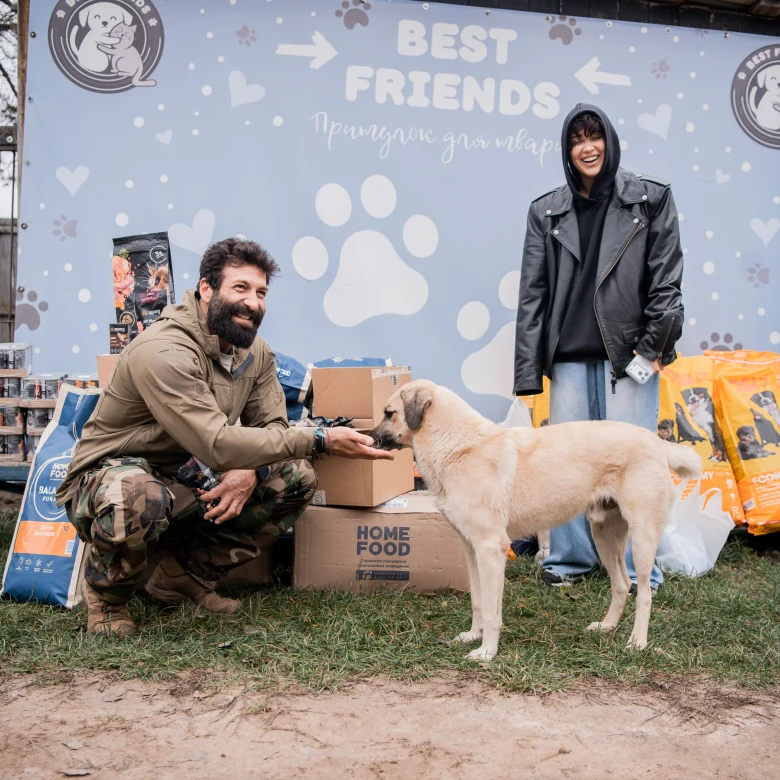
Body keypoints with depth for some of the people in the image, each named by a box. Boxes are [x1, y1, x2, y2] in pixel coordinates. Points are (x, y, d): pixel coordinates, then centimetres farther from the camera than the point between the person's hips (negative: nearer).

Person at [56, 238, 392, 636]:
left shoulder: (255, 352, 0)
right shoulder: (163, 352, -28)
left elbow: (272, 425, -1)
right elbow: (217, 444, -35)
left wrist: (249, 470, -25)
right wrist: (321, 441, -36)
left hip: (184, 483, 8)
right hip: (109, 474, -7)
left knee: (297, 479, -7)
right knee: (139, 500, -43)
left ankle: (187, 574, 6)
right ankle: (106, 592, -6)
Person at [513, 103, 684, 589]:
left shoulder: (651, 199, 5)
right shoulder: (546, 212, 10)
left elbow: (666, 279, 1)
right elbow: (533, 293, 6)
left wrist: (654, 344, -7)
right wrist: (528, 368, 1)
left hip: (628, 350, -2)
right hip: (570, 353, 3)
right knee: (568, 457, 6)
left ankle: (637, 567, 12)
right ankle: (572, 557, 20)